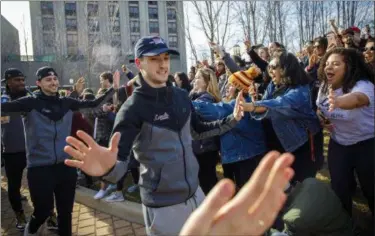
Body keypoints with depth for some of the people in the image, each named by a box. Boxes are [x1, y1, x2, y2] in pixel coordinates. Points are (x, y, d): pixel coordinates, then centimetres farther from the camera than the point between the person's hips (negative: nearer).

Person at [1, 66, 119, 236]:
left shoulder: (67, 103, 4)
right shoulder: (30, 103, -6)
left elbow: (94, 104, 5)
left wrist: (114, 88, -2)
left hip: (65, 166, 3)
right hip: (39, 168, -3)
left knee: (66, 211, 13)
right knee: (43, 210, 8)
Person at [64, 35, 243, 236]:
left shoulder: (181, 96, 1)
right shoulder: (133, 108, -18)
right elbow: (120, 162, -24)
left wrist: (232, 120, 5)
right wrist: (107, 168, -46)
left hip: (194, 194, 6)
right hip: (163, 206, -6)